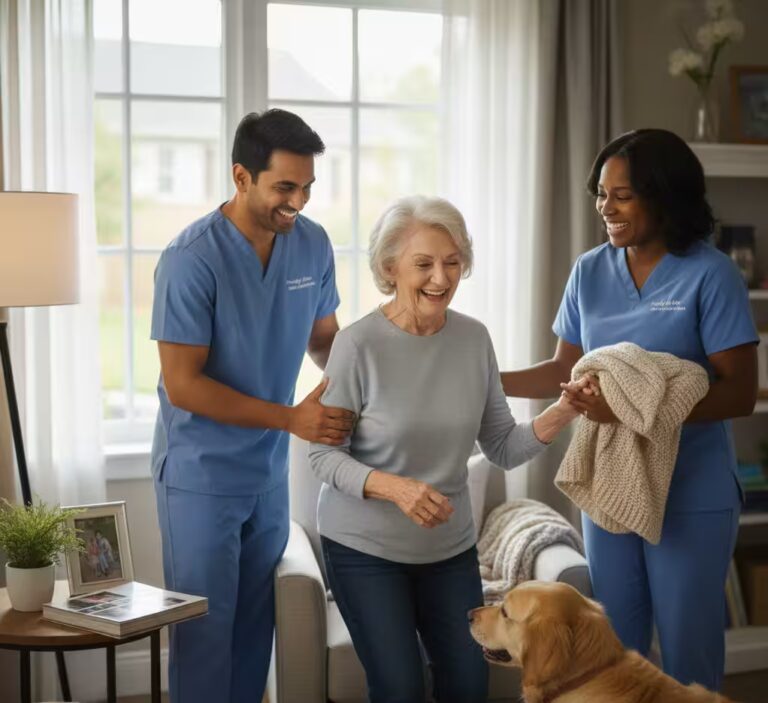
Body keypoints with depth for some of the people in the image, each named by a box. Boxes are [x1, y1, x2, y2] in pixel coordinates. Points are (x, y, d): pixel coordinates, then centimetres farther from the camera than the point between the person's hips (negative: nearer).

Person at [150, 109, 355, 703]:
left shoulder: (312, 243, -3)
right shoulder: (193, 259, -20)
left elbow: (324, 337, 12)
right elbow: (182, 385, -21)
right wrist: (292, 419, -26)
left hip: (270, 470, 5)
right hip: (201, 474, -5)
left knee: (256, 621, 15)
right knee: (206, 628, 3)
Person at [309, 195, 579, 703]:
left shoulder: (474, 338, -5)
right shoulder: (358, 344, -17)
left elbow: (502, 448, -1)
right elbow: (324, 455, -13)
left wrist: (561, 414, -18)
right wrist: (394, 488, -29)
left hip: (451, 545, 4)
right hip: (365, 546, -4)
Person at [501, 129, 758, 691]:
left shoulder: (710, 275, -13)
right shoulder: (589, 272, 2)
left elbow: (739, 393, -17)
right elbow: (564, 370, 9)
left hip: (691, 497, -4)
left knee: (688, 651, 9)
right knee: (615, 646, 17)